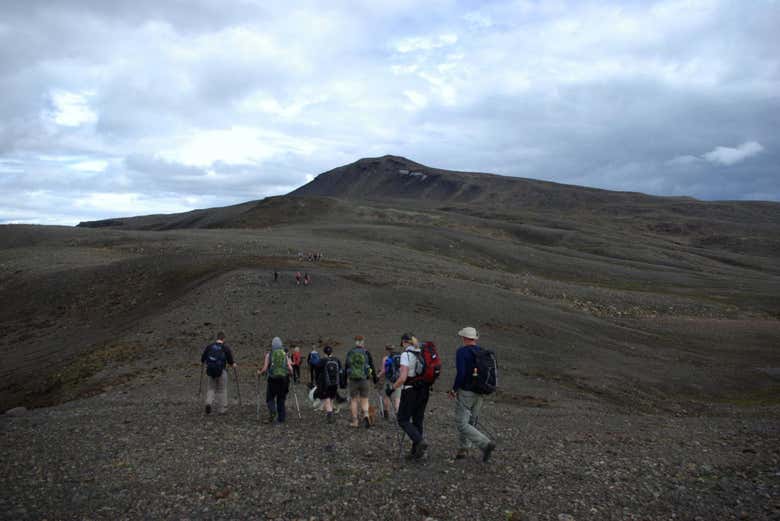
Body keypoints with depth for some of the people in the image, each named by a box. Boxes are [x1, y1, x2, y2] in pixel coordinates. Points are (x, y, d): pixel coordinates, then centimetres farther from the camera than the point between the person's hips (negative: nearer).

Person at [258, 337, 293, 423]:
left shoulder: (269, 355, 1)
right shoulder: (285, 355, 7)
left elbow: (265, 369, -3)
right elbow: (290, 369, -1)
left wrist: (260, 373, 17)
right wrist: (291, 374, 20)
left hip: (273, 379, -2)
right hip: (284, 379, 2)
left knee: (270, 398, 9)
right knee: (281, 400, 13)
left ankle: (272, 411, -17)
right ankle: (281, 418, 11)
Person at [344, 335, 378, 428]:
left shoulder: (350, 353, 2)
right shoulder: (366, 353, -3)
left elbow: (346, 367, 7)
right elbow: (372, 367, 1)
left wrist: (345, 378, 18)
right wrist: (375, 378, 13)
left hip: (353, 380, 1)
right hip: (364, 380, -1)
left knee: (354, 400, 10)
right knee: (365, 400, 7)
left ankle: (355, 421, 12)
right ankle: (366, 416, -16)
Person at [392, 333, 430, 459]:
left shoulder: (406, 354, -13)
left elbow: (403, 378, -20)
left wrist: (393, 387, -5)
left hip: (410, 391, -7)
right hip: (424, 390, 7)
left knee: (403, 419, 5)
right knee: (417, 420, 14)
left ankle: (420, 441, -14)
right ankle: (416, 451, 17)